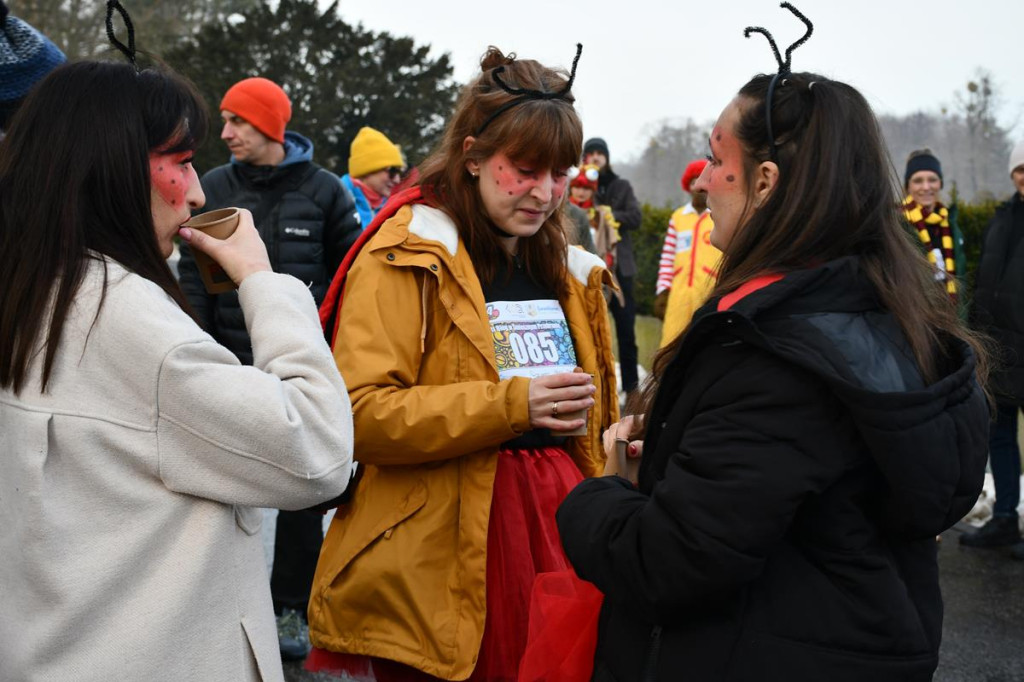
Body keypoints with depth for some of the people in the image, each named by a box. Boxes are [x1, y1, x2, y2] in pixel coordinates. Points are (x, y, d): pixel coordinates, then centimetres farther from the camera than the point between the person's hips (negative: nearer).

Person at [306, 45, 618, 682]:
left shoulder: (569, 268, 14)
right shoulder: (405, 259, -7)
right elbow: (358, 412, -17)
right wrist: (509, 405, -22)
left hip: (556, 522, 6)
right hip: (444, 549, -5)